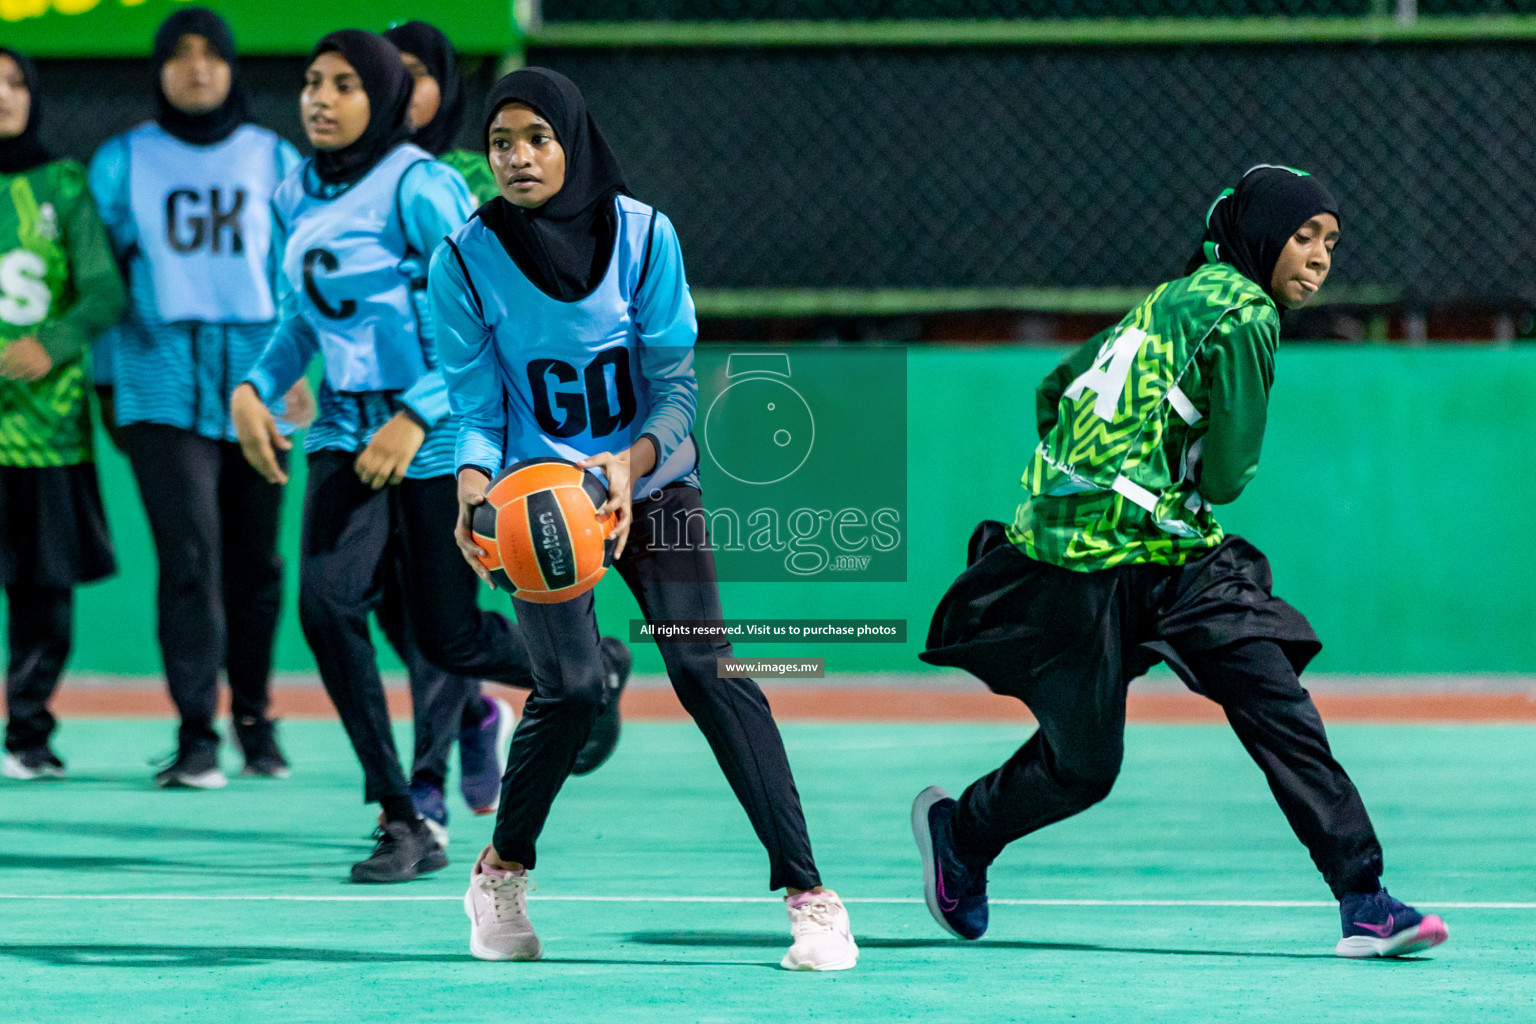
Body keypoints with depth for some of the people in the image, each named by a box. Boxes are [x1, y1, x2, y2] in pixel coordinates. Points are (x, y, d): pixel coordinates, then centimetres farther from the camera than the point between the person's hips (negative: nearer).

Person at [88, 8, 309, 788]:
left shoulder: (276, 162, 10)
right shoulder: (122, 163, 7)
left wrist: (297, 369, 2)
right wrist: (106, 386, 7)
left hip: (257, 382, 2)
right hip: (163, 384, -2)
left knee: (255, 559, 5)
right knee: (190, 556, -12)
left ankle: (253, 716, 21)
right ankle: (195, 733, -10)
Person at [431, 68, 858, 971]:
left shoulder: (642, 236, -10)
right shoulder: (466, 261, -9)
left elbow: (676, 386, -9)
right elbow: (477, 407, -6)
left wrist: (631, 463, -28)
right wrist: (474, 487, -27)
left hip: (654, 484, 0)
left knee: (709, 672, -15)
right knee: (572, 687, -16)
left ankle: (808, 890, -15)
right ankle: (503, 871, 10)